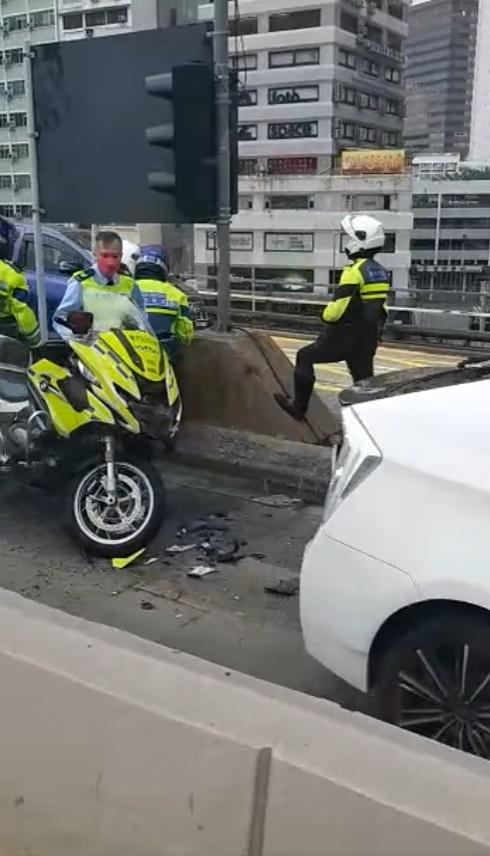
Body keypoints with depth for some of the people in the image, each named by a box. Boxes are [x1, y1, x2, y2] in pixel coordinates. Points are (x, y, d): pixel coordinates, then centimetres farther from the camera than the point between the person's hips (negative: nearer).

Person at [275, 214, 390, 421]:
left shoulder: (354, 271, -18)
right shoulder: (380, 272, 8)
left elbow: (336, 310, -21)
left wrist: (326, 315, -1)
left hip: (346, 337, -7)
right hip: (369, 340, 7)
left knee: (305, 357, 9)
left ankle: (299, 407, 15)